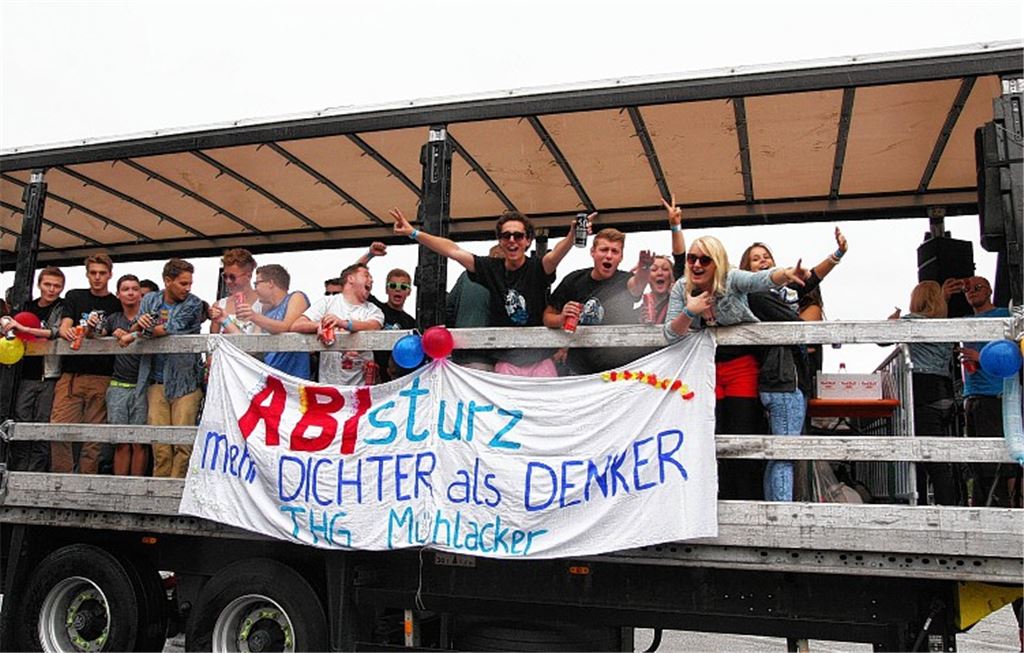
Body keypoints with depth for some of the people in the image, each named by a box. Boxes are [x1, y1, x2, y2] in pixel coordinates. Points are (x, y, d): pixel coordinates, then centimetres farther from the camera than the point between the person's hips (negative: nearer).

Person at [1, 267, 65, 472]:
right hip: (27, 375, 4)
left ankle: (36, 475, 3)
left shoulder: (63, 309, 2)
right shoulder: (26, 307, 14)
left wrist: (24, 328, -19)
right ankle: (18, 472, 6)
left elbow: (58, 332, -16)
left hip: (50, 376, -4)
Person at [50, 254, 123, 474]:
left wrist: (90, 333, -13)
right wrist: (69, 332, -19)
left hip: (100, 377, -1)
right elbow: (64, 327, 5)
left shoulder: (117, 305, 12)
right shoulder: (74, 297, 16)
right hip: (71, 374, 1)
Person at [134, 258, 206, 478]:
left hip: (185, 381, -3)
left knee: (183, 441, -8)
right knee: (160, 443, -2)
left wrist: (142, 332, -1)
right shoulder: (150, 300, 12)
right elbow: (134, 331, 8)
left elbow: (171, 329, -12)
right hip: (156, 382, 3)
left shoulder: (194, 304, -1)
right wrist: (138, 324, -14)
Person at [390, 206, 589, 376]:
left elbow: (556, 254, -25)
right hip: (506, 361, 2)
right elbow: (452, 250, -1)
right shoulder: (491, 268, 3)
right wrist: (413, 232, -6)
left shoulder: (537, 267, -4)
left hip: (540, 360, -1)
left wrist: (573, 234, -47)